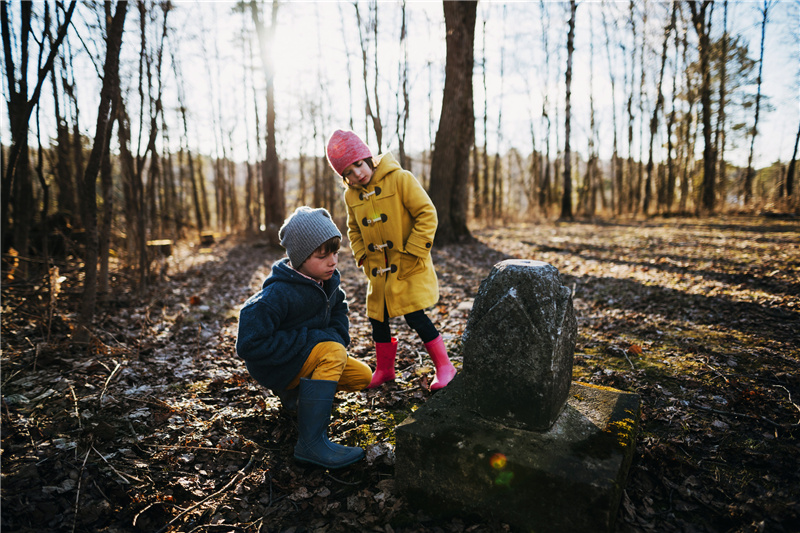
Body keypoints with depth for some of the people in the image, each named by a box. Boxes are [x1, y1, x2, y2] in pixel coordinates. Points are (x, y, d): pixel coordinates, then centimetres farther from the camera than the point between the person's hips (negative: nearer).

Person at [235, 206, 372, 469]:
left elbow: (338, 307, 14)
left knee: (362, 376, -1)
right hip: (273, 366, -8)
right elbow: (249, 344, -33)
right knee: (333, 351, -32)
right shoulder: (277, 295, -31)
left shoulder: (326, 279, -6)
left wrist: (338, 335, -7)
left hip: (308, 354, 8)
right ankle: (310, 443, -29)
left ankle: (296, 394, 16)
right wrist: (306, 339, -30)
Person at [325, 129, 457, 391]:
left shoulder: (400, 179, -15)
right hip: (379, 271, 6)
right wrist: (362, 256, 4)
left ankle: (444, 365, 8)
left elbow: (427, 214, -14)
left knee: (415, 316, -10)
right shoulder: (351, 195, 2)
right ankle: (384, 369, 31)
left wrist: (412, 252, -16)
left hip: (410, 268, -6)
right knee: (378, 319, 11)